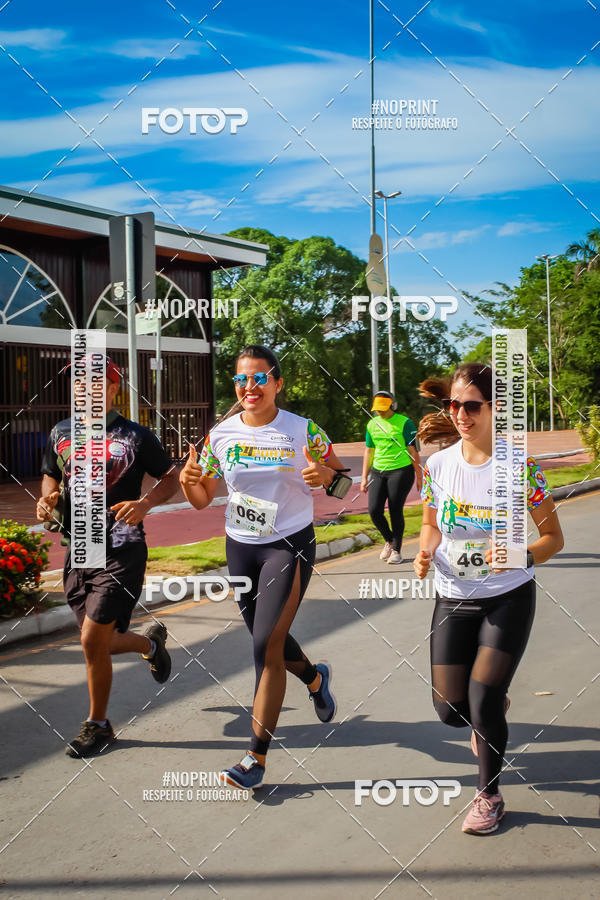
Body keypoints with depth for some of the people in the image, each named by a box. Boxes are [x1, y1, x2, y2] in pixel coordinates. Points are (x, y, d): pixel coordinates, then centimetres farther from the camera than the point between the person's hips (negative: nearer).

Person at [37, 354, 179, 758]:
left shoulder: (136, 436, -5)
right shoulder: (61, 434, 8)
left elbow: (171, 478, 3)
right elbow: (51, 476, 22)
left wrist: (144, 503, -16)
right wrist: (48, 500, -1)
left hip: (121, 550, -5)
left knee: (92, 641, -9)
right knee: (100, 644, 11)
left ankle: (98, 725, 14)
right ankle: (152, 641, 45)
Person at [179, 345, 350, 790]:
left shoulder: (303, 430, -9)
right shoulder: (221, 435, -2)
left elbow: (340, 477, 1)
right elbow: (202, 499, 5)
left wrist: (324, 475, -22)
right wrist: (188, 480, -18)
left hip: (291, 545, -4)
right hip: (240, 547, 5)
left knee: (268, 645, -12)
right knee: (266, 638, 18)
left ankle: (257, 757, -3)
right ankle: (315, 678, 52)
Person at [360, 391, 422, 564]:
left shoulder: (404, 422, -4)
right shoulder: (372, 424, 10)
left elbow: (413, 450, -3)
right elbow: (369, 452, 16)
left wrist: (419, 476, -4)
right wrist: (364, 478, 14)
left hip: (400, 471, -5)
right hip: (378, 472, 5)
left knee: (395, 511, -3)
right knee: (374, 511, -3)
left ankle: (396, 550, 13)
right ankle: (389, 540, 23)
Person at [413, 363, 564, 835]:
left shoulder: (521, 467, -16)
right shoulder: (438, 465, -6)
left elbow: (554, 536, -8)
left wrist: (521, 556, -29)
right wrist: (426, 552, -13)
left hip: (509, 598, -3)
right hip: (454, 598, 4)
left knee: (483, 700, -10)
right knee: (451, 709, 4)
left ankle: (489, 794, 18)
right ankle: (494, 708, 43)